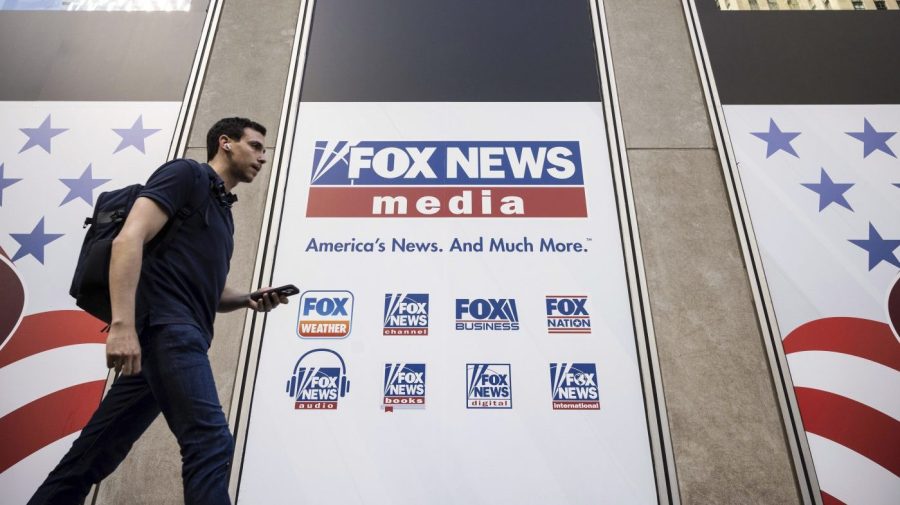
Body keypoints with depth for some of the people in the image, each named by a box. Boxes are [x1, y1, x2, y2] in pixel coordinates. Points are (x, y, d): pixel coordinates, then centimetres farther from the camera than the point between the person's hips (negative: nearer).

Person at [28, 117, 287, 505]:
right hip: (166, 325, -9)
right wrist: (122, 324, -24)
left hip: (177, 331, 9)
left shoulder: (221, 212, 26)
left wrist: (250, 300, 10)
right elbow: (129, 237, -14)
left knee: (97, 453, 11)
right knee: (210, 440, -15)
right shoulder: (187, 173, 1)